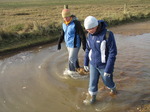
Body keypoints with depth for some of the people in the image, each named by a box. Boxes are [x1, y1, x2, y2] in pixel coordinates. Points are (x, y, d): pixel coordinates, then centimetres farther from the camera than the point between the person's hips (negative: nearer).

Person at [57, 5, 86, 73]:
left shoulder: (76, 23, -24)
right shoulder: (64, 23, 0)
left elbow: (82, 34, -20)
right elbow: (63, 34, 12)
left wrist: (84, 45, -17)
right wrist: (59, 43, 9)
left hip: (75, 45, -7)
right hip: (68, 44, 7)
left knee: (71, 60, 1)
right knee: (74, 58, 22)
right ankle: (77, 69, 42)